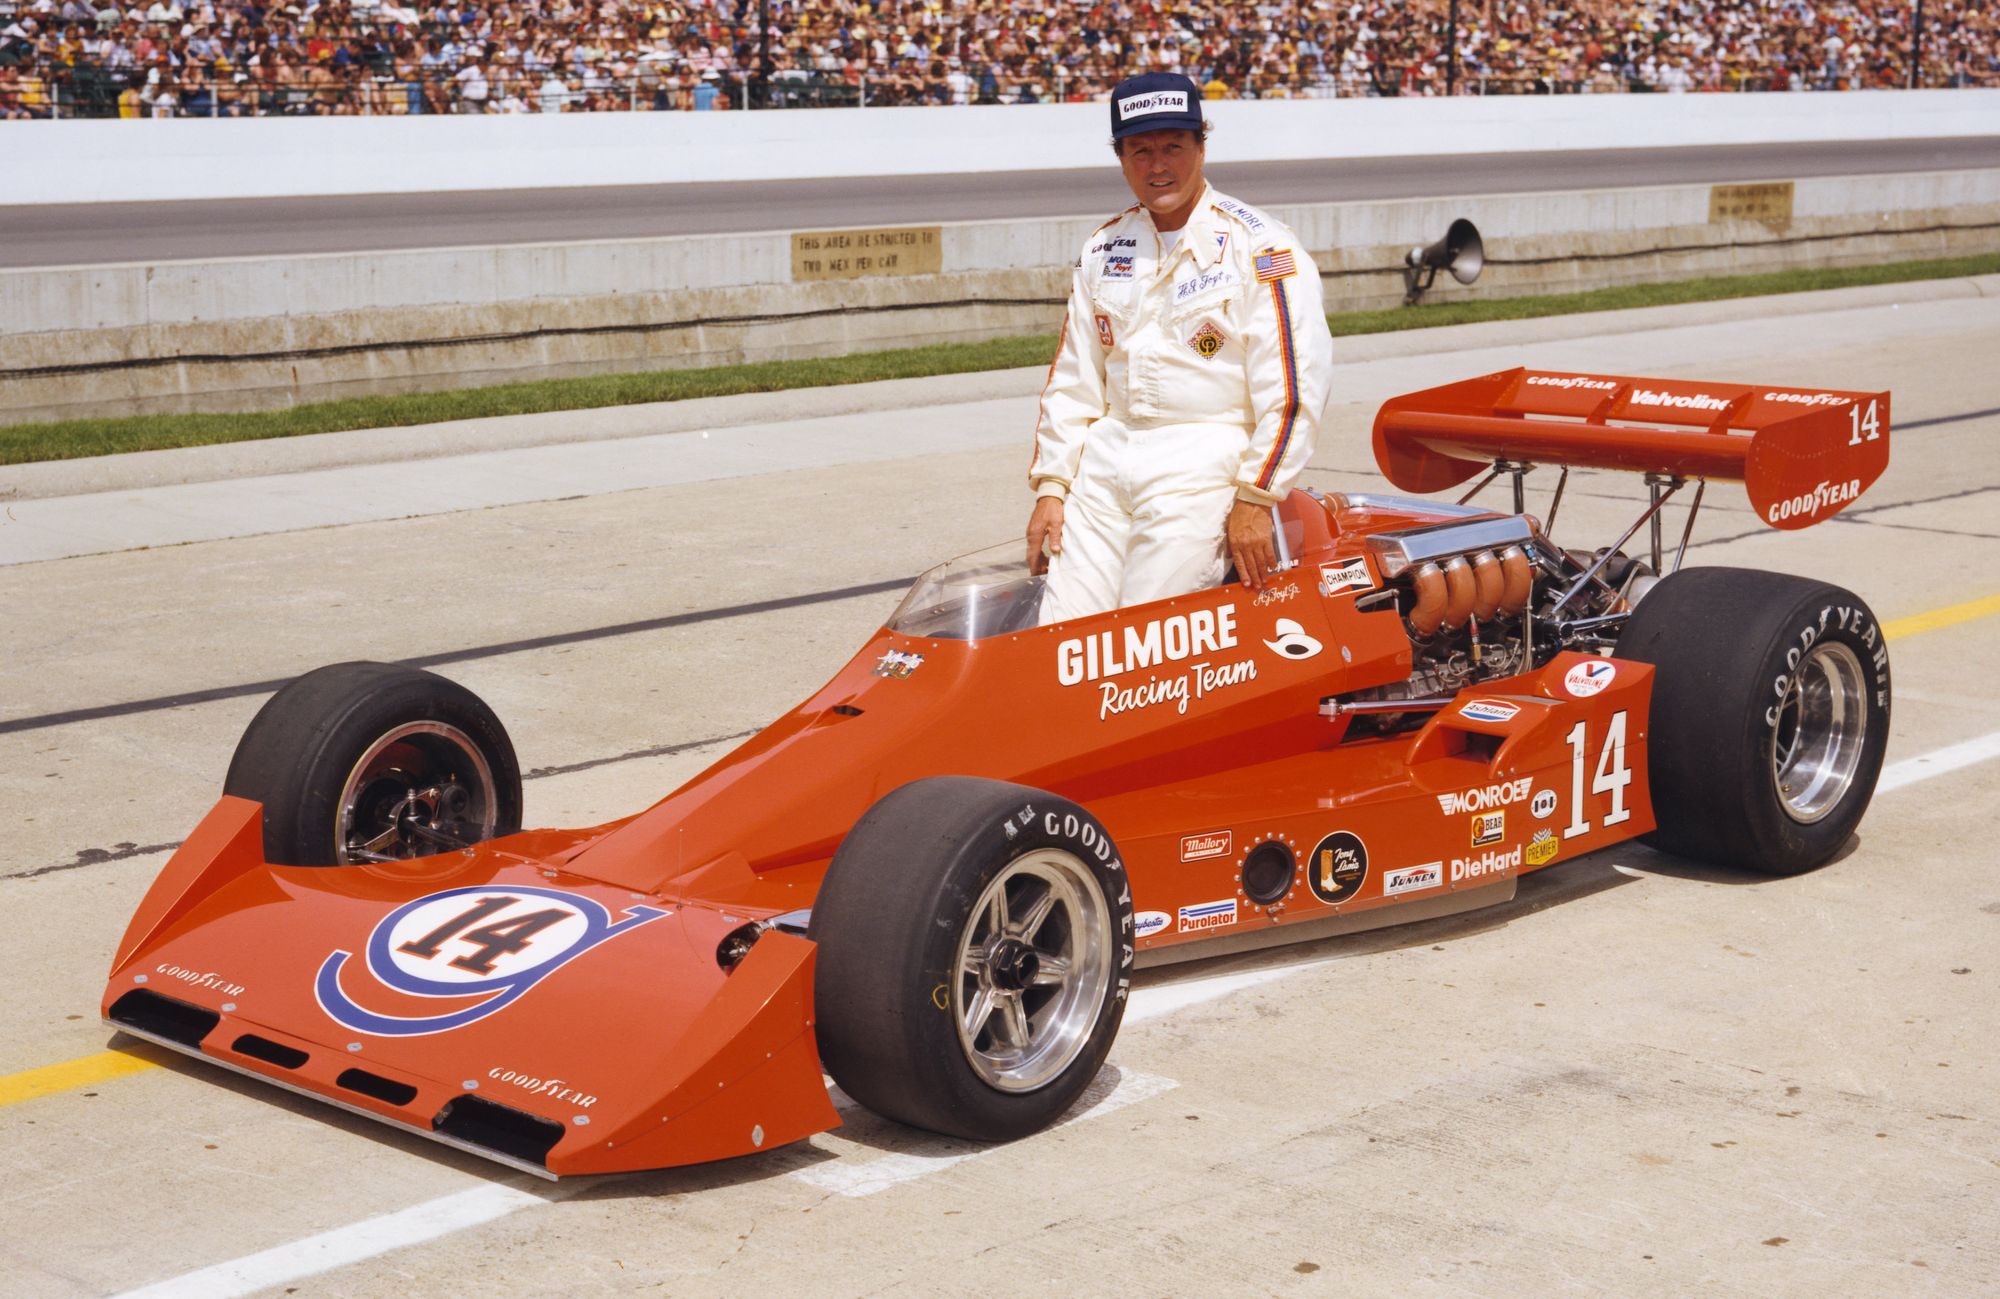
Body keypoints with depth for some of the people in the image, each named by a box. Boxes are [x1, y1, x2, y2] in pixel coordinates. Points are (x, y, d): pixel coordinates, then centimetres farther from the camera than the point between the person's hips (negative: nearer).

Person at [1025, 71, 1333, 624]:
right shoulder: (1102, 250, 13)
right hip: (1106, 459, 6)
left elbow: (1293, 387, -10)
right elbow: (1073, 380, 17)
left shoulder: (1259, 247, -6)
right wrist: (1050, 487, 10)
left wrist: (1255, 499, -13)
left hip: (1205, 464, -6)